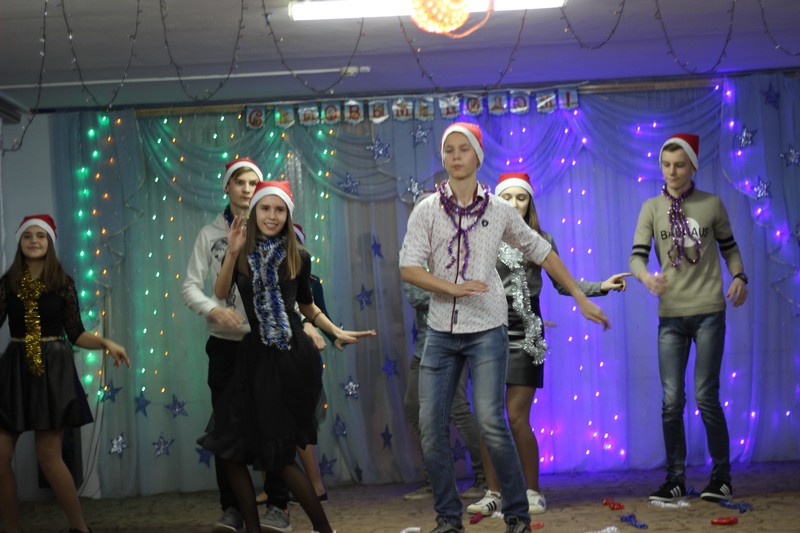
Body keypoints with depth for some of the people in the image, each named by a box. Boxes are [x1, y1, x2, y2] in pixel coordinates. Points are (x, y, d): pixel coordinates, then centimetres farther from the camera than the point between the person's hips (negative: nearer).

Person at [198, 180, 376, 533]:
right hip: (256, 357, 3)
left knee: (277, 455, -4)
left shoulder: (298, 258, 4)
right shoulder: (242, 254, 4)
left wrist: (337, 332, 9)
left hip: (293, 358, -3)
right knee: (230, 450, 1)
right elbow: (220, 294, -13)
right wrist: (232, 253, -23)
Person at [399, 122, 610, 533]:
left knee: (491, 424, -11)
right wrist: (453, 287, -21)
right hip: (441, 332, 2)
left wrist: (581, 299, 11)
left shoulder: (499, 210, 3)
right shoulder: (427, 211, 1)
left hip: (486, 331, -2)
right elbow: (408, 267, -6)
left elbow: (542, 253, 11)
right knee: (431, 426, 0)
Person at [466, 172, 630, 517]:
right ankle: (493, 493, 10)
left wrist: (602, 286, -1)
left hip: (523, 335, -1)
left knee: (517, 417, -5)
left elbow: (562, 284, 8)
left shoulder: (541, 240, 5)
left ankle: (532, 492, 8)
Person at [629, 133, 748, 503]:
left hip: (708, 311, -1)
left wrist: (739, 277, -5)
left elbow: (728, 247, 14)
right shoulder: (652, 209, 4)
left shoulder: (711, 204, 3)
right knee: (671, 399, 1)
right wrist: (646, 277, -26)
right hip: (670, 314, 2)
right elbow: (637, 256, -4)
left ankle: (721, 475, 10)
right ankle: (675, 478, 11)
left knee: (706, 396, -4)